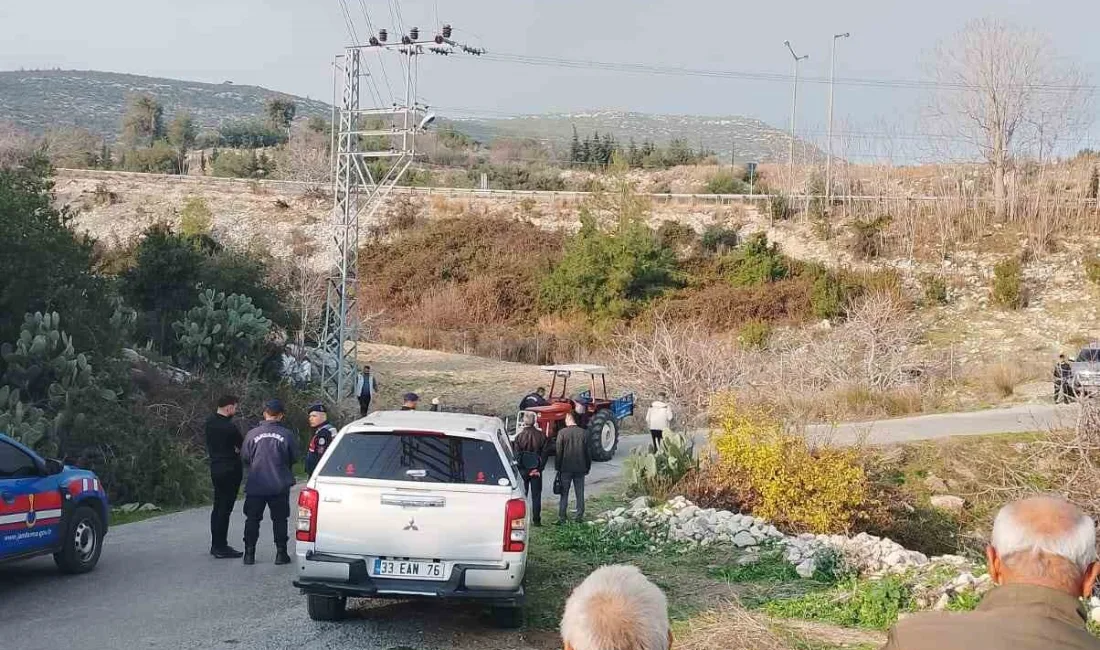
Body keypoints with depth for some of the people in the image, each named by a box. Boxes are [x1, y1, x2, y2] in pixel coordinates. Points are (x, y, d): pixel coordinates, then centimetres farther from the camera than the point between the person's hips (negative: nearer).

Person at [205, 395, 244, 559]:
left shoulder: (210, 421, 6)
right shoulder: (229, 427, -20)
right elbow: (243, 446, -10)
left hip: (215, 467, 9)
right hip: (230, 469, -9)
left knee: (218, 507, 16)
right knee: (225, 508, -4)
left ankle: (216, 545, 23)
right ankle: (221, 547, -2)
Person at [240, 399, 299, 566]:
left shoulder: (253, 434, -7)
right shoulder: (287, 435, -8)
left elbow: (244, 457, 1)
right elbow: (294, 458, 2)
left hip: (255, 485, 0)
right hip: (280, 485, 0)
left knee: (252, 519, 10)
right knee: (279, 519, 9)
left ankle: (249, 553, 10)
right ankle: (281, 553, 8)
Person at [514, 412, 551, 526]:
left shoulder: (519, 437, -10)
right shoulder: (541, 436, -4)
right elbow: (545, 453, -3)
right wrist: (539, 468, 0)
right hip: (536, 470, 1)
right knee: (536, 495, 7)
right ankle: (536, 520, 6)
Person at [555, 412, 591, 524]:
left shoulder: (562, 433, -9)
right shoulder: (584, 433, -3)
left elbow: (558, 452, -6)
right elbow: (588, 452, 2)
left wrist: (557, 467, 2)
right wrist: (588, 467, 12)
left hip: (566, 468, -2)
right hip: (580, 468, 2)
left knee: (564, 494, 5)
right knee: (580, 493, 10)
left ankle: (561, 517, 3)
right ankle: (580, 516, 13)